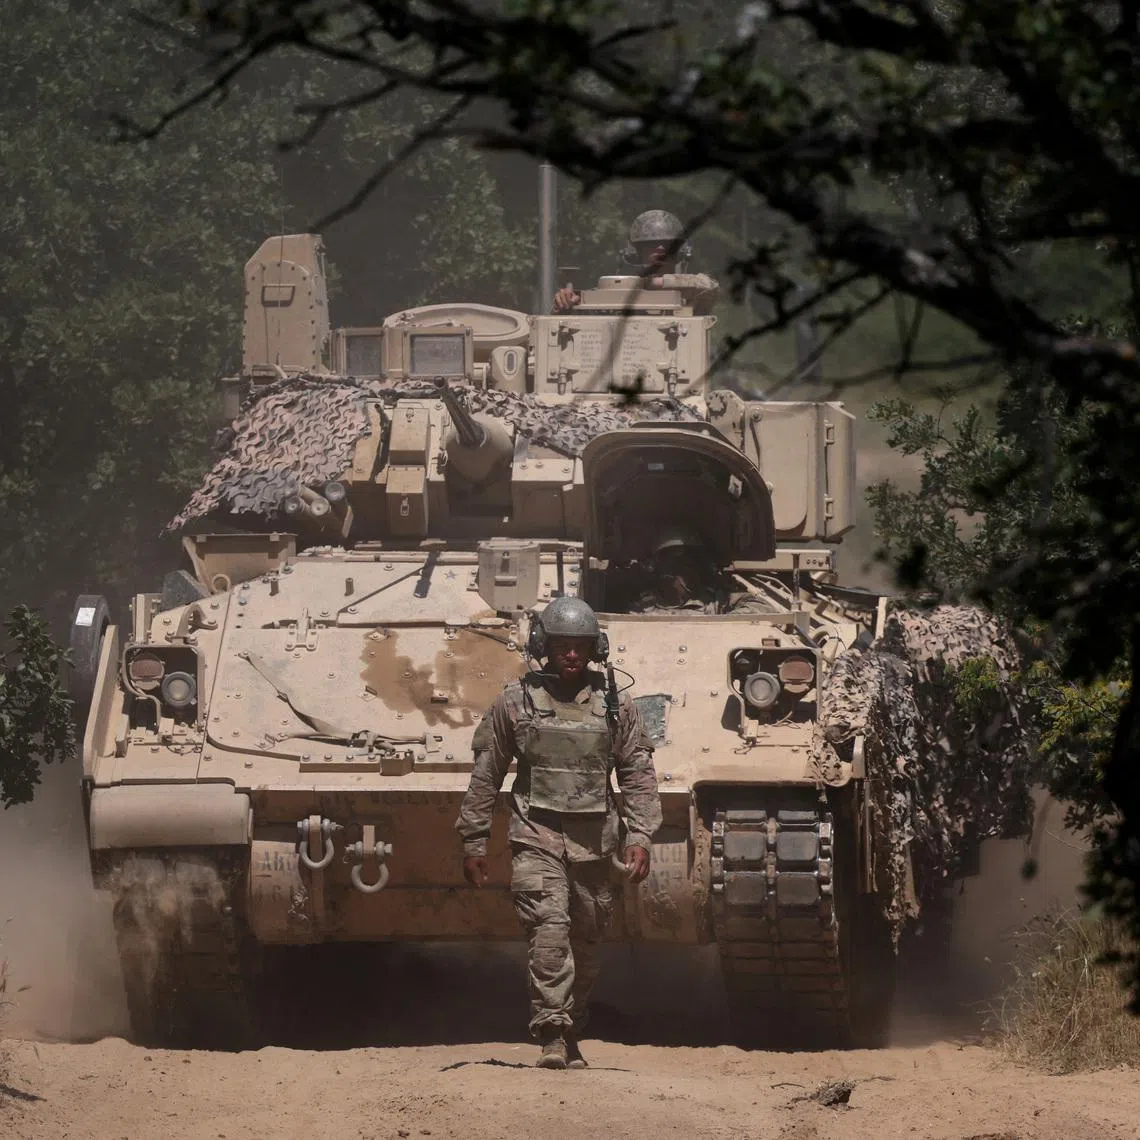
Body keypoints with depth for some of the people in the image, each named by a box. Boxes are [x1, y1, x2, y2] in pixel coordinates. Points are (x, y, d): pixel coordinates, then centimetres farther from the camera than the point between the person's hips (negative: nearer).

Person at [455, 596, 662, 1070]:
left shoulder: (615, 706, 7)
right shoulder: (516, 702, 3)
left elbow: (639, 777, 8)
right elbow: (485, 776, 8)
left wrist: (639, 837, -3)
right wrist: (473, 841, 7)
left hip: (593, 844, 2)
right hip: (536, 838, -2)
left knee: (585, 942, 6)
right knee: (549, 929, -19)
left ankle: (571, 1040, 20)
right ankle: (551, 1036, -23)